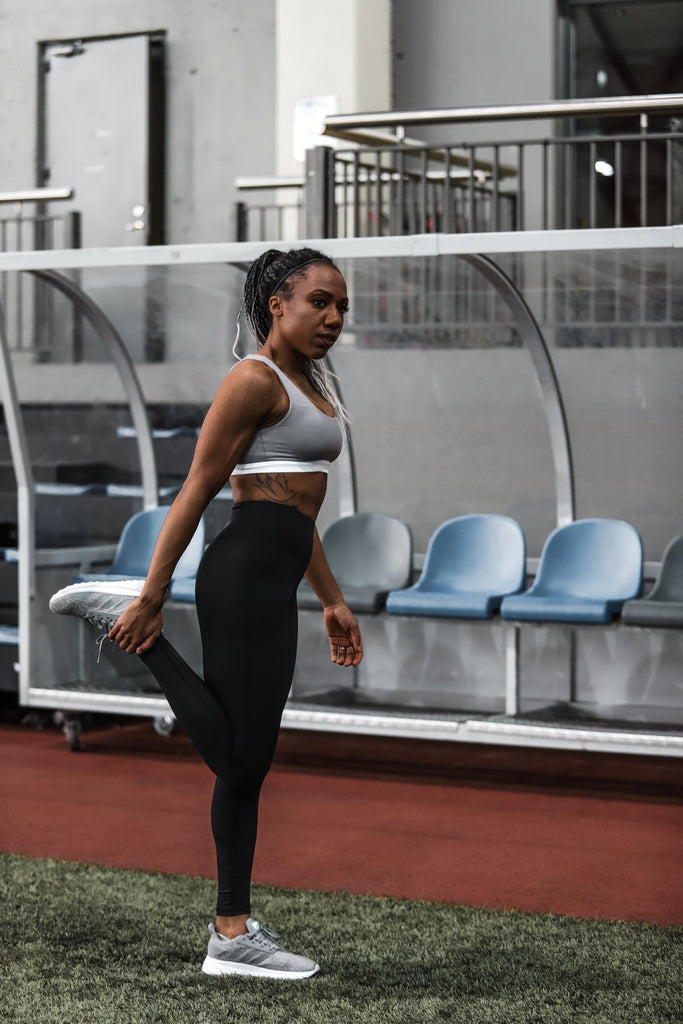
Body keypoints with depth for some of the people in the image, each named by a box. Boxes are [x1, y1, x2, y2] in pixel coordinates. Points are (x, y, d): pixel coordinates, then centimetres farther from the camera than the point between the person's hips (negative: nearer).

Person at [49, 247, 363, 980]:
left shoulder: (310, 385, 20)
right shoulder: (254, 380, -8)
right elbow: (196, 491, -12)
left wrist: (332, 601, 23)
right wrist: (153, 597, -15)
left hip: (276, 585, 10)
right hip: (245, 571, -10)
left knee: (248, 761, 10)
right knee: (236, 753, -11)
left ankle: (233, 933, 14)